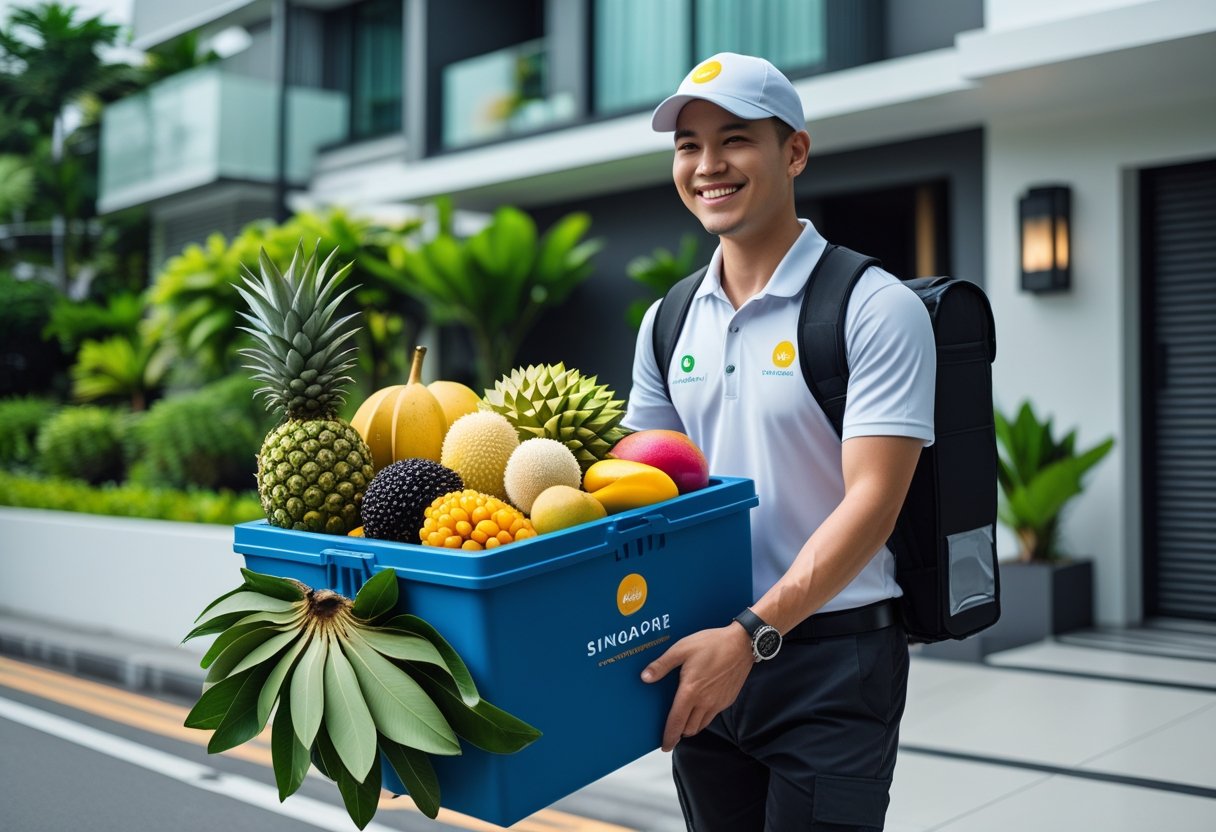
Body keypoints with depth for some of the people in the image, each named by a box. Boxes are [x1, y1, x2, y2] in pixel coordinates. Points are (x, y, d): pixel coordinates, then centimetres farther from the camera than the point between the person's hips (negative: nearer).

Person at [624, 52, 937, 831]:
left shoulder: (874, 307, -11)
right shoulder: (668, 321, 7)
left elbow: (871, 501, -17)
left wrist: (752, 634, -25)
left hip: (833, 659, -5)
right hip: (705, 657, 6)